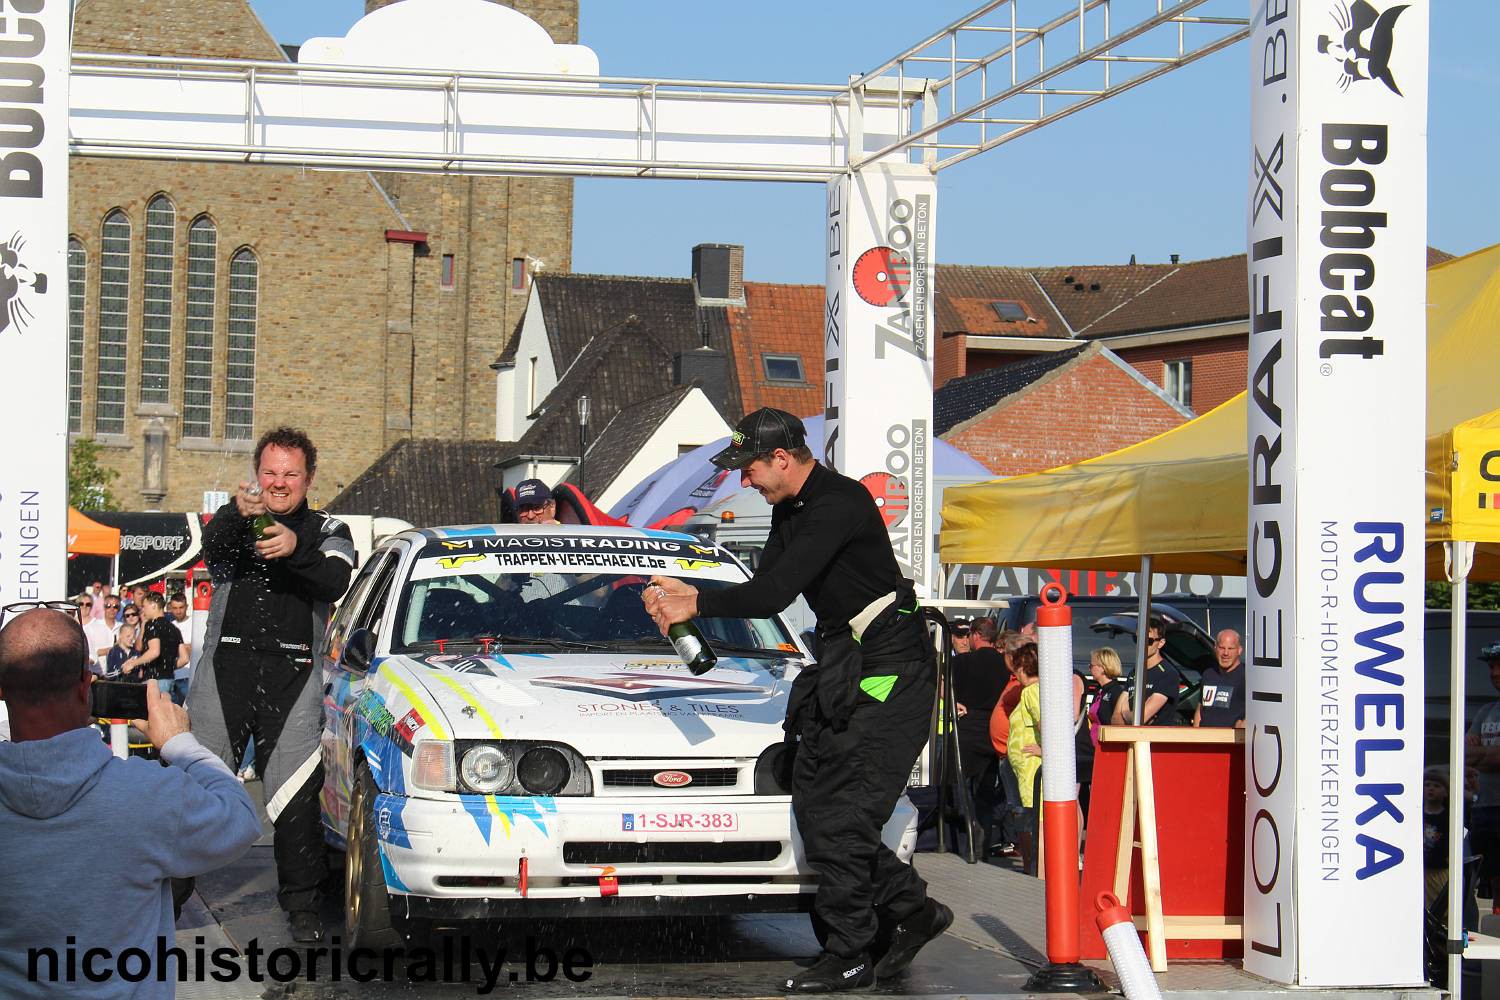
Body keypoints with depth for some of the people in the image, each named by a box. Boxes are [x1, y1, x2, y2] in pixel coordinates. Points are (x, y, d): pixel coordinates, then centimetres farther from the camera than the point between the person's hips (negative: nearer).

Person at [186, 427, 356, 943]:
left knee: (297, 800, -4)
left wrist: (296, 549, -26)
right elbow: (211, 543, -11)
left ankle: (302, 905, 4)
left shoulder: (327, 532, 15)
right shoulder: (231, 522, 14)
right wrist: (237, 514, -34)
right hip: (225, 666, 0)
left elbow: (336, 581, -6)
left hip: (293, 675, 0)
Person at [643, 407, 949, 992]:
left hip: (890, 669, -10)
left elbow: (774, 594, -25)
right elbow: (766, 588, 14)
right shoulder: (789, 511, 12)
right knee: (816, 806, 5)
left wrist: (695, 606, -14)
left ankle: (849, 958, -5)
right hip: (841, 663, 10)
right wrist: (686, 595, 2)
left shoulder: (838, 505, -21)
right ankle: (911, 910, 15)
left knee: (841, 815, -11)